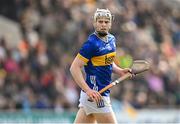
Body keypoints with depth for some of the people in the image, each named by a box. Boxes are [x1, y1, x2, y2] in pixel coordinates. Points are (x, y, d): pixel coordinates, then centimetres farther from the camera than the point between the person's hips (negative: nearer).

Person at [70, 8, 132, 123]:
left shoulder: (111, 39, 12)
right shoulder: (92, 43, -14)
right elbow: (74, 68, -17)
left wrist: (119, 71, 7)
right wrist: (88, 90, -27)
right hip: (95, 94, -8)